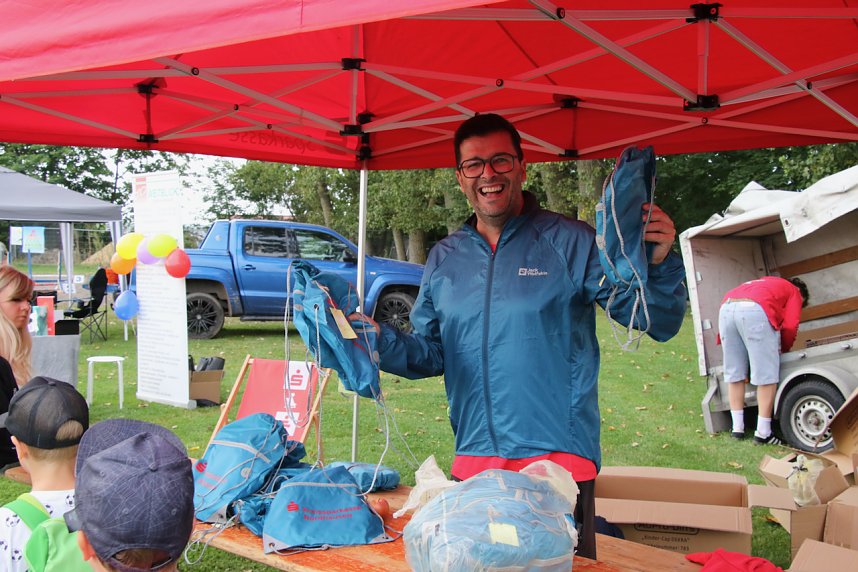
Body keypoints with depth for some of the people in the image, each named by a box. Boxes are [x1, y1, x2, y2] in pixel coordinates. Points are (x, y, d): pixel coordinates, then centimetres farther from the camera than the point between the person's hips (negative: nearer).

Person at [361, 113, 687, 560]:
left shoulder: (570, 243, -3)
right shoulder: (444, 260, 11)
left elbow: (657, 323, -5)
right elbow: (430, 352, 14)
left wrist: (657, 263, -24)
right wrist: (379, 340, -4)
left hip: (558, 458, -4)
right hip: (472, 464, 4)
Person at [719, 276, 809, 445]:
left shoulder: (765, 283, 42)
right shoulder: (794, 292, 26)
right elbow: (789, 326, 10)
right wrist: (784, 349, 29)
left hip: (726, 308, 6)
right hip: (755, 310, -6)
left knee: (734, 373, 13)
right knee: (767, 375, 1)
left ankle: (737, 428, 15)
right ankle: (763, 433, 0)